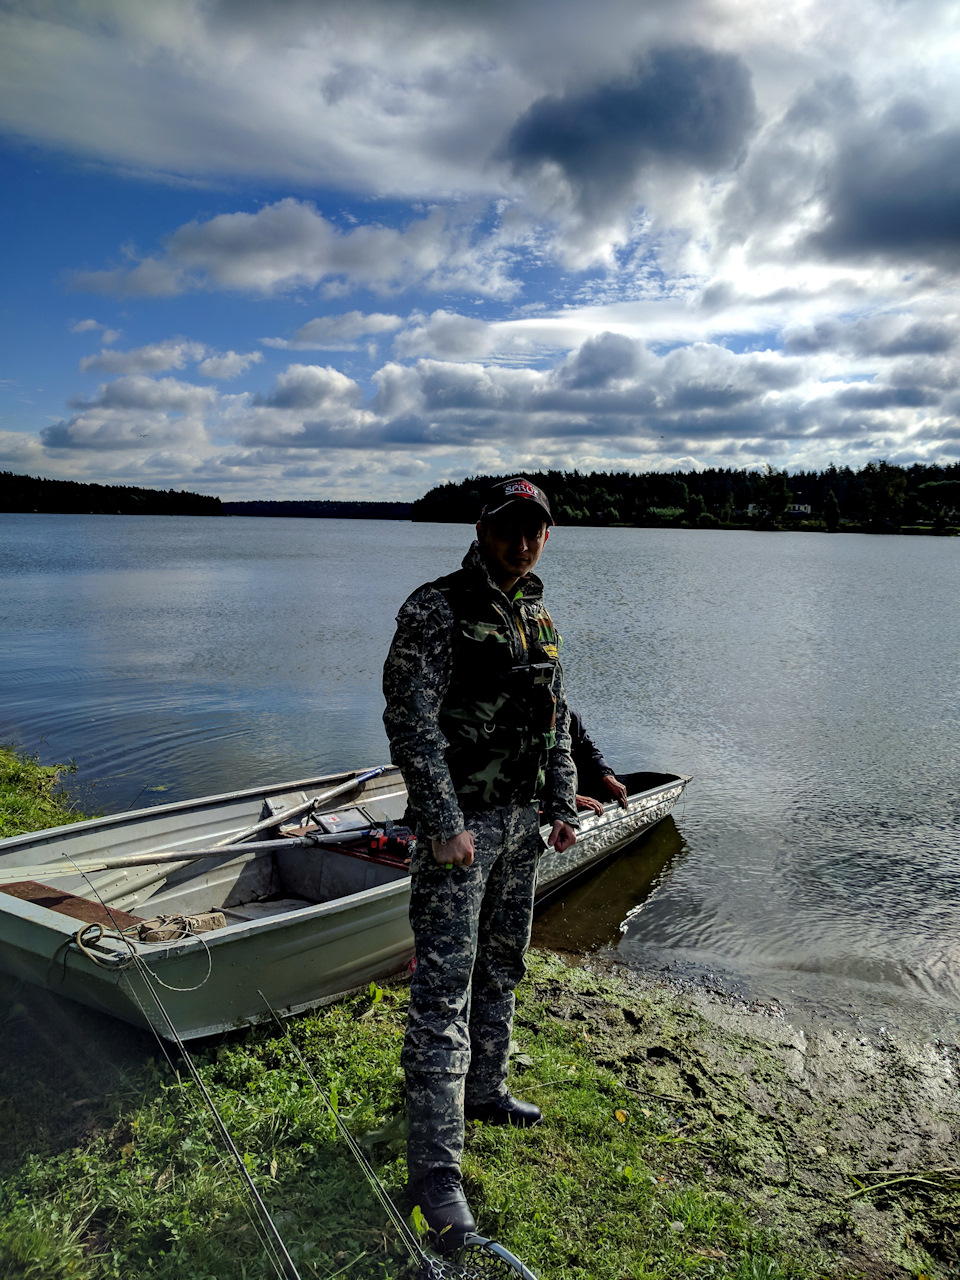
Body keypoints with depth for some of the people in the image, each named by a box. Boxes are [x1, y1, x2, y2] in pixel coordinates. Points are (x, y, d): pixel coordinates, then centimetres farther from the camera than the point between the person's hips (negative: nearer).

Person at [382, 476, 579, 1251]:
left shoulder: (539, 617, 11)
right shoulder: (436, 609, -12)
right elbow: (411, 720, -18)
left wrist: (562, 806, 11)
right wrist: (444, 824, -21)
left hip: (524, 820, 8)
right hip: (459, 821, -7)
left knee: (501, 967, 20)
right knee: (445, 985, -5)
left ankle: (484, 1091, 40)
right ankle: (436, 1169, 4)